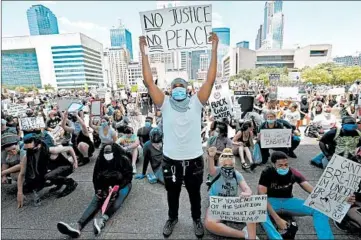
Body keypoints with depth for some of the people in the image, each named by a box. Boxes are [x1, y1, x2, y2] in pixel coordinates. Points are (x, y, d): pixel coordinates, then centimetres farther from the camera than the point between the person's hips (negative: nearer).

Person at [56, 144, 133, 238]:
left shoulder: (123, 159, -18)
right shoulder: (100, 160, -9)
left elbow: (128, 176, -16)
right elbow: (96, 177, 0)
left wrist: (117, 188, -27)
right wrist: (98, 190, -13)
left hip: (122, 185, -2)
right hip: (106, 185, 3)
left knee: (116, 202, -33)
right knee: (95, 201, -22)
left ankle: (102, 220, -54)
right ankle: (78, 226, -42)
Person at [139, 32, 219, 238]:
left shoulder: (196, 102, -5)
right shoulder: (165, 104, -5)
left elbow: (211, 79, -11)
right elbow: (149, 81, -9)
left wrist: (214, 48, -12)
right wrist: (143, 51, -10)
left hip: (194, 159, 0)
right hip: (171, 160, 1)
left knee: (195, 193, 24)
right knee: (172, 194, 24)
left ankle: (197, 219, 52)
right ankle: (172, 218, 53)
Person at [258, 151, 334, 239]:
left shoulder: (293, 173, -13)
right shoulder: (267, 173, -22)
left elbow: (312, 190, -20)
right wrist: (277, 219, -36)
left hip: (288, 200, 4)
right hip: (272, 201, -3)